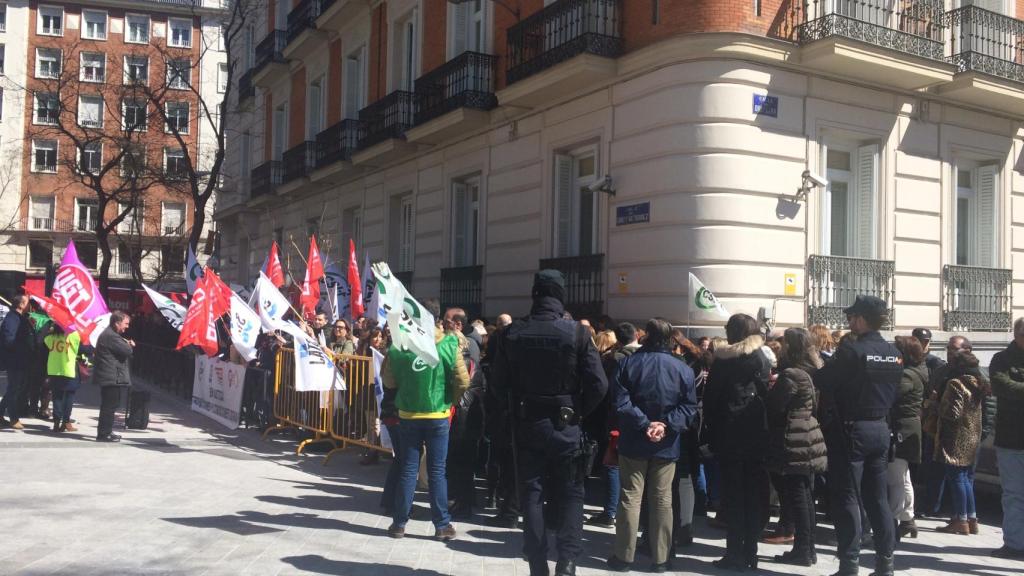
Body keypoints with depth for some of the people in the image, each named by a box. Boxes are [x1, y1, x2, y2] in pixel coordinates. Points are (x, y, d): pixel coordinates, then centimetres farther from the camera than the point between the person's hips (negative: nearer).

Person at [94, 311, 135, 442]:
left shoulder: (109, 334, 18)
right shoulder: (111, 336, -18)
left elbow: (122, 351, 22)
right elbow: (126, 351, -21)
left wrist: (127, 344, 4)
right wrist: (129, 345, -1)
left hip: (109, 377, 11)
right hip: (111, 377, -11)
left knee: (108, 405, 17)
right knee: (109, 405, -6)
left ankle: (105, 432, 25)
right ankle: (104, 433, -2)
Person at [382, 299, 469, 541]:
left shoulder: (399, 346, -6)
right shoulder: (448, 345, -11)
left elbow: (389, 380, 2)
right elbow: (463, 382, -9)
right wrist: (450, 399, 8)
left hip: (408, 415, 1)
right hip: (438, 415, -1)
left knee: (407, 470, 10)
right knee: (437, 471, 6)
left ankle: (399, 523, 15)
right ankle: (442, 525, 11)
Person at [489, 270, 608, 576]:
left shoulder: (510, 333, -3)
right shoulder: (577, 332, -9)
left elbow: (499, 382, 0)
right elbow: (598, 384, -12)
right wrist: (579, 412, 2)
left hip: (526, 424, 2)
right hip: (565, 424, -1)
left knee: (531, 494, 10)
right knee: (569, 494, 10)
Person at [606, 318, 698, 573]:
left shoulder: (629, 363, -4)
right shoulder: (683, 368, -1)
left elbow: (621, 402, -13)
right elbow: (689, 407, -7)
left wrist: (644, 424, -13)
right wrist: (667, 425, -12)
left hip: (634, 442, -1)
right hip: (666, 445, 1)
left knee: (630, 498, 5)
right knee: (662, 499, 7)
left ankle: (624, 556, 10)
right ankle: (660, 558, 13)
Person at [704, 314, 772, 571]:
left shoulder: (722, 361, -6)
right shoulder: (765, 359, 2)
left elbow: (710, 400, -7)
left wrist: (712, 434, 1)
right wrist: (769, 432, 7)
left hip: (729, 437, -3)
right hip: (758, 437, 3)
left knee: (733, 496, 4)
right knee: (755, 495, 10)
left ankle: (735, 553, 3)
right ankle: (750, 552, 13)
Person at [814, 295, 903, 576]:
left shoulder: (851, 350, -17)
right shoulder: (894, 353, 5)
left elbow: (822, 382, -13)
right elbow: (893, 391, 13)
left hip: (851, 429, -7)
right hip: (880, 428, 7)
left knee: (847, 498, 0)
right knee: (878, 497, 13)